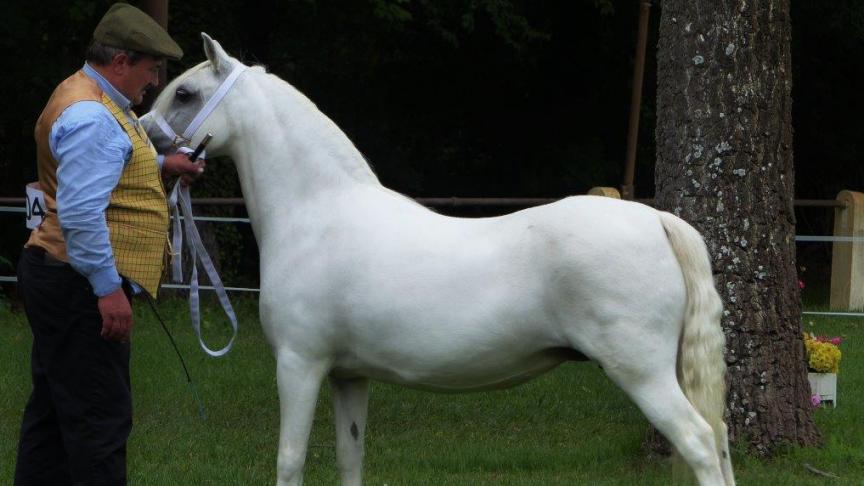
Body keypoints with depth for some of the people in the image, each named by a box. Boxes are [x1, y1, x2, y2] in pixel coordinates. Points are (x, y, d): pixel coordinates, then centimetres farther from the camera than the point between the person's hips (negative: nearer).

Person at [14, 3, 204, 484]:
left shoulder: (93, 101, 15)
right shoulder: (90, 117, -20)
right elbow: (81, 211, -28)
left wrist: (160, 164, 26)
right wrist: (108, 288, -27)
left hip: (62, 280, 11)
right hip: (80, 286, -11)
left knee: (53, 408, 15)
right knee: (100, 414, -9)